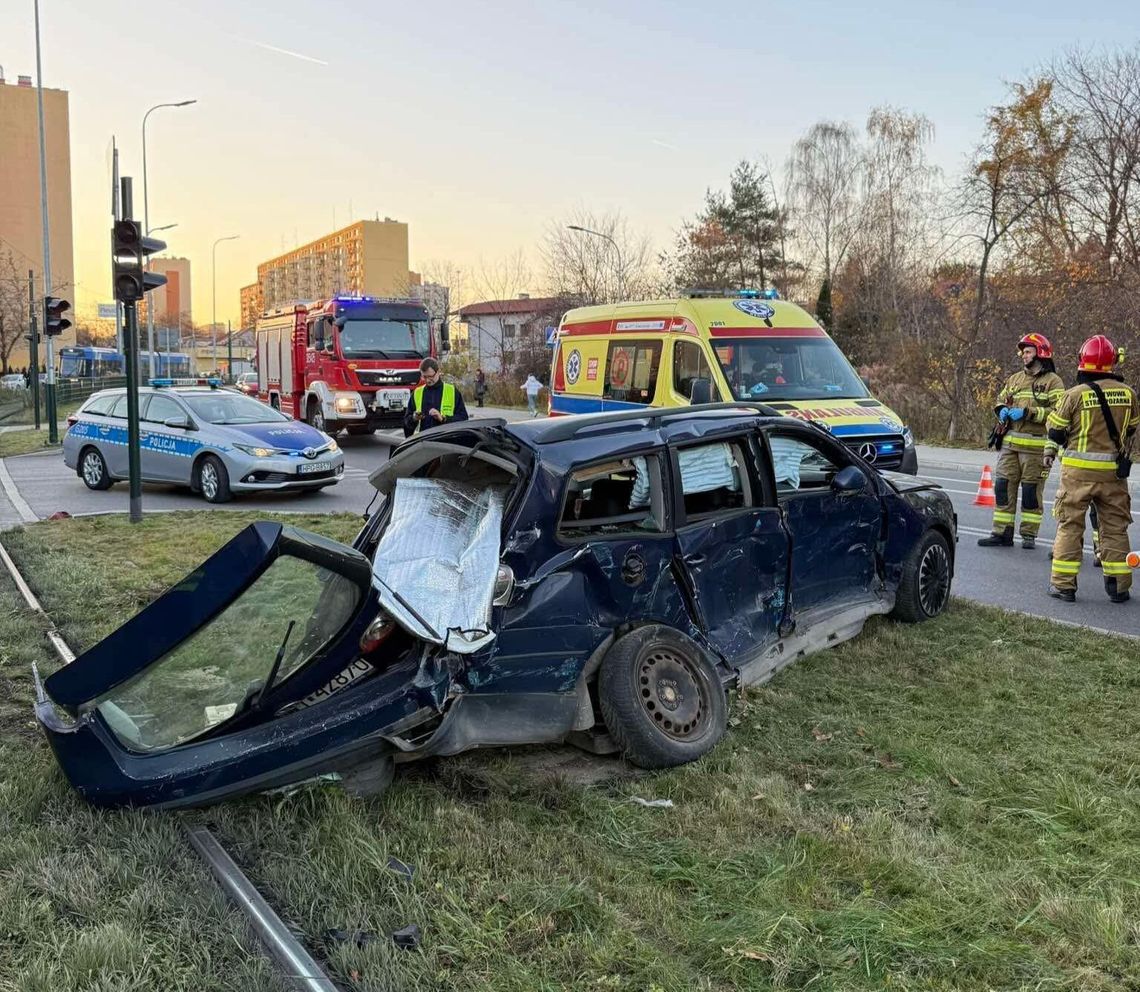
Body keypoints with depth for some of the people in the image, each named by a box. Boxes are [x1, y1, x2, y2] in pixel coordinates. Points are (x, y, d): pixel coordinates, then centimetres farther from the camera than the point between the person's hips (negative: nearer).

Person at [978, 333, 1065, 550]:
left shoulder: (1052, 381, -3)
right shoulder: (1015, 379, 17)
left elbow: (1057, 412, -14)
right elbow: (1001, 399, 25)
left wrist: (1027, 413, -19)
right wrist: (1002, 410, 2)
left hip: (1035, 447, -6)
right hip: (1011, 443, 6)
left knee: (1031, 492, 1)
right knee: (1003, 487, 3)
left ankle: (1029, 535, 11)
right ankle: (1002, 533, 9)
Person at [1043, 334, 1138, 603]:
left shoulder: (1075, 394, -10)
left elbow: (1056, 430, -1)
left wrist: (1049, 453, 17)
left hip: (1079, 470, -3)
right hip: (1114, 471, 3)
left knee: (1070, 525, 5)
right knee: (1115, 527, 11)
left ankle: (1063, 583, 5)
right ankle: (1118, 586, 16)